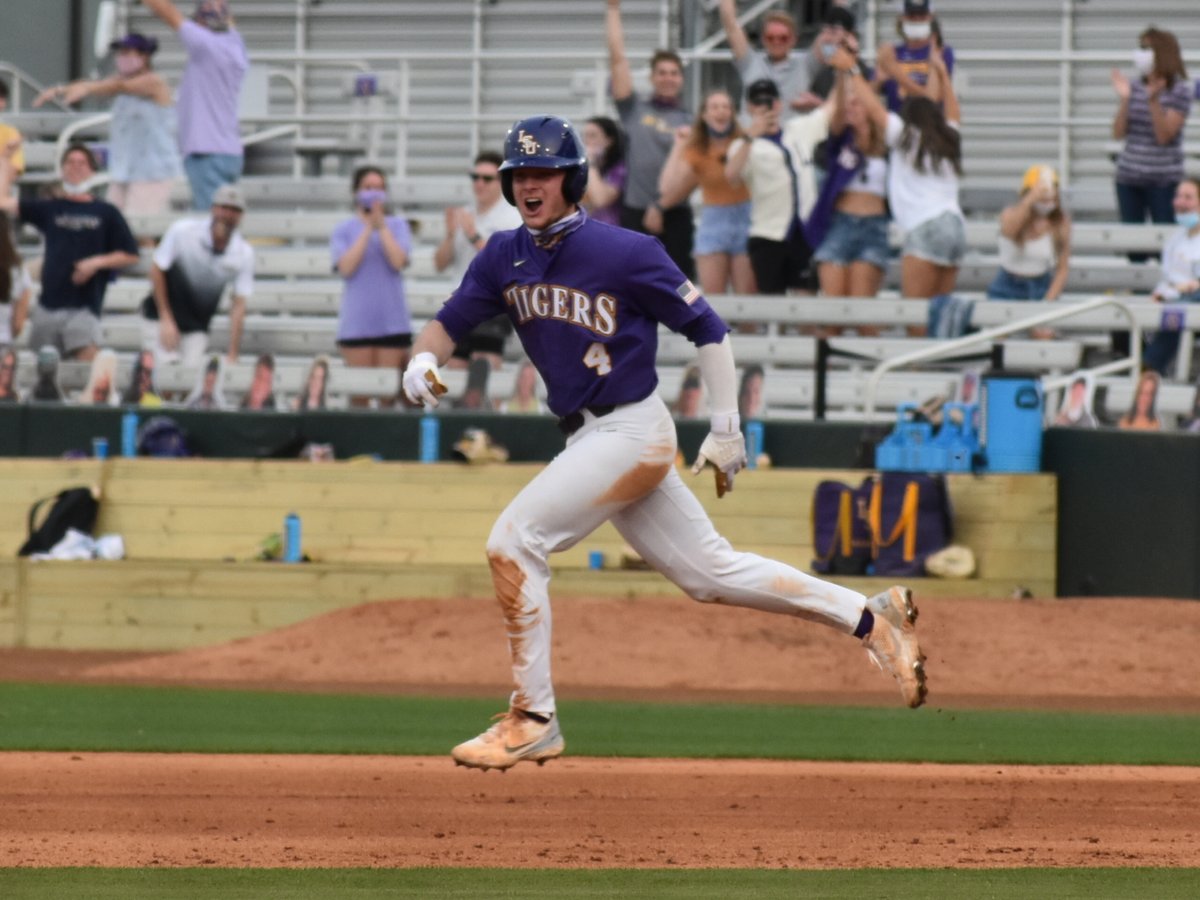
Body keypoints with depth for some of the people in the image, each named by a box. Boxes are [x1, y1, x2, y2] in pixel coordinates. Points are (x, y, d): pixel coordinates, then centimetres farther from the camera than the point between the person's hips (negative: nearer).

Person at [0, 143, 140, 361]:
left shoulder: (106, 213, 9)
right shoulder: (49, 209, 14)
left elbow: (130, 255, 7)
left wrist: (97, 262, -8)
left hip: (84, 306, -3)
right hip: (47, 306, 3)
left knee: (86, 359, -20)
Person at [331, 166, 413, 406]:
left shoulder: (397, 225, 8)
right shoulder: (343, 230, 7)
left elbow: (398, 261, -7)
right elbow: (346, 267, -8)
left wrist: (381, 226, -9)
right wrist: (368, 228, -8)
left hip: (392, 321, 0)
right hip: (357, 322, 0)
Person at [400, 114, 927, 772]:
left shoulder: (625, 253, -13)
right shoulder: (505, 257, 5)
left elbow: (706, 327, -7)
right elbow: (449, 322, 8)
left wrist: (726, 429, -7)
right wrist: (423, 360, -16)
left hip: (631, 432, -7)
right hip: (589, 440, 7)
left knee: (513, 543, -15)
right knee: (709, 572, 11)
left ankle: (532, 720, -8)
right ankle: (871, 619, 20)